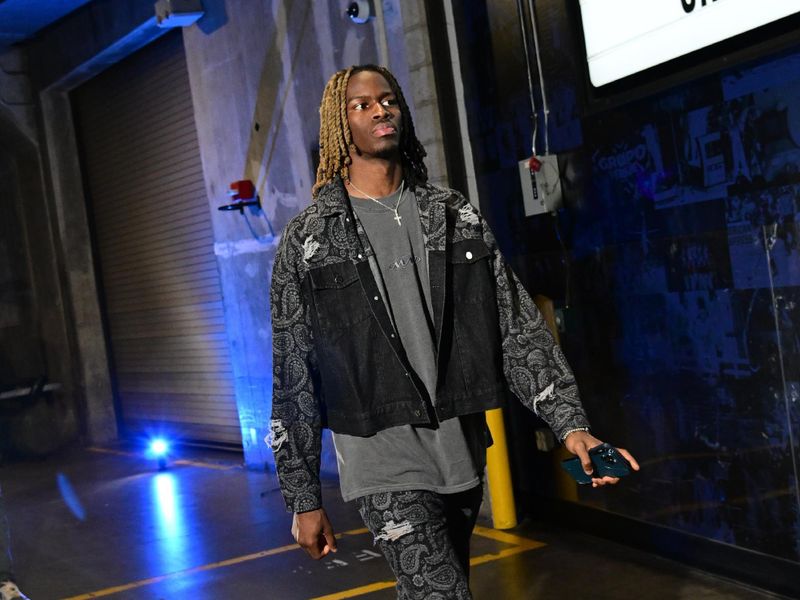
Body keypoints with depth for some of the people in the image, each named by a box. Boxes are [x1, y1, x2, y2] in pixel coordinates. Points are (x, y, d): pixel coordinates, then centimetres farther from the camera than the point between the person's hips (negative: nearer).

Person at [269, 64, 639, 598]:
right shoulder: (308, 242, -3)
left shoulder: (458, 218, 7)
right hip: (384, 462, -4)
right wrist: (304, 499, -2)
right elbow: (292, 379, -1)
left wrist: (571, 424, -9)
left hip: (464, 454, 4)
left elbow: (518, 328, 3)